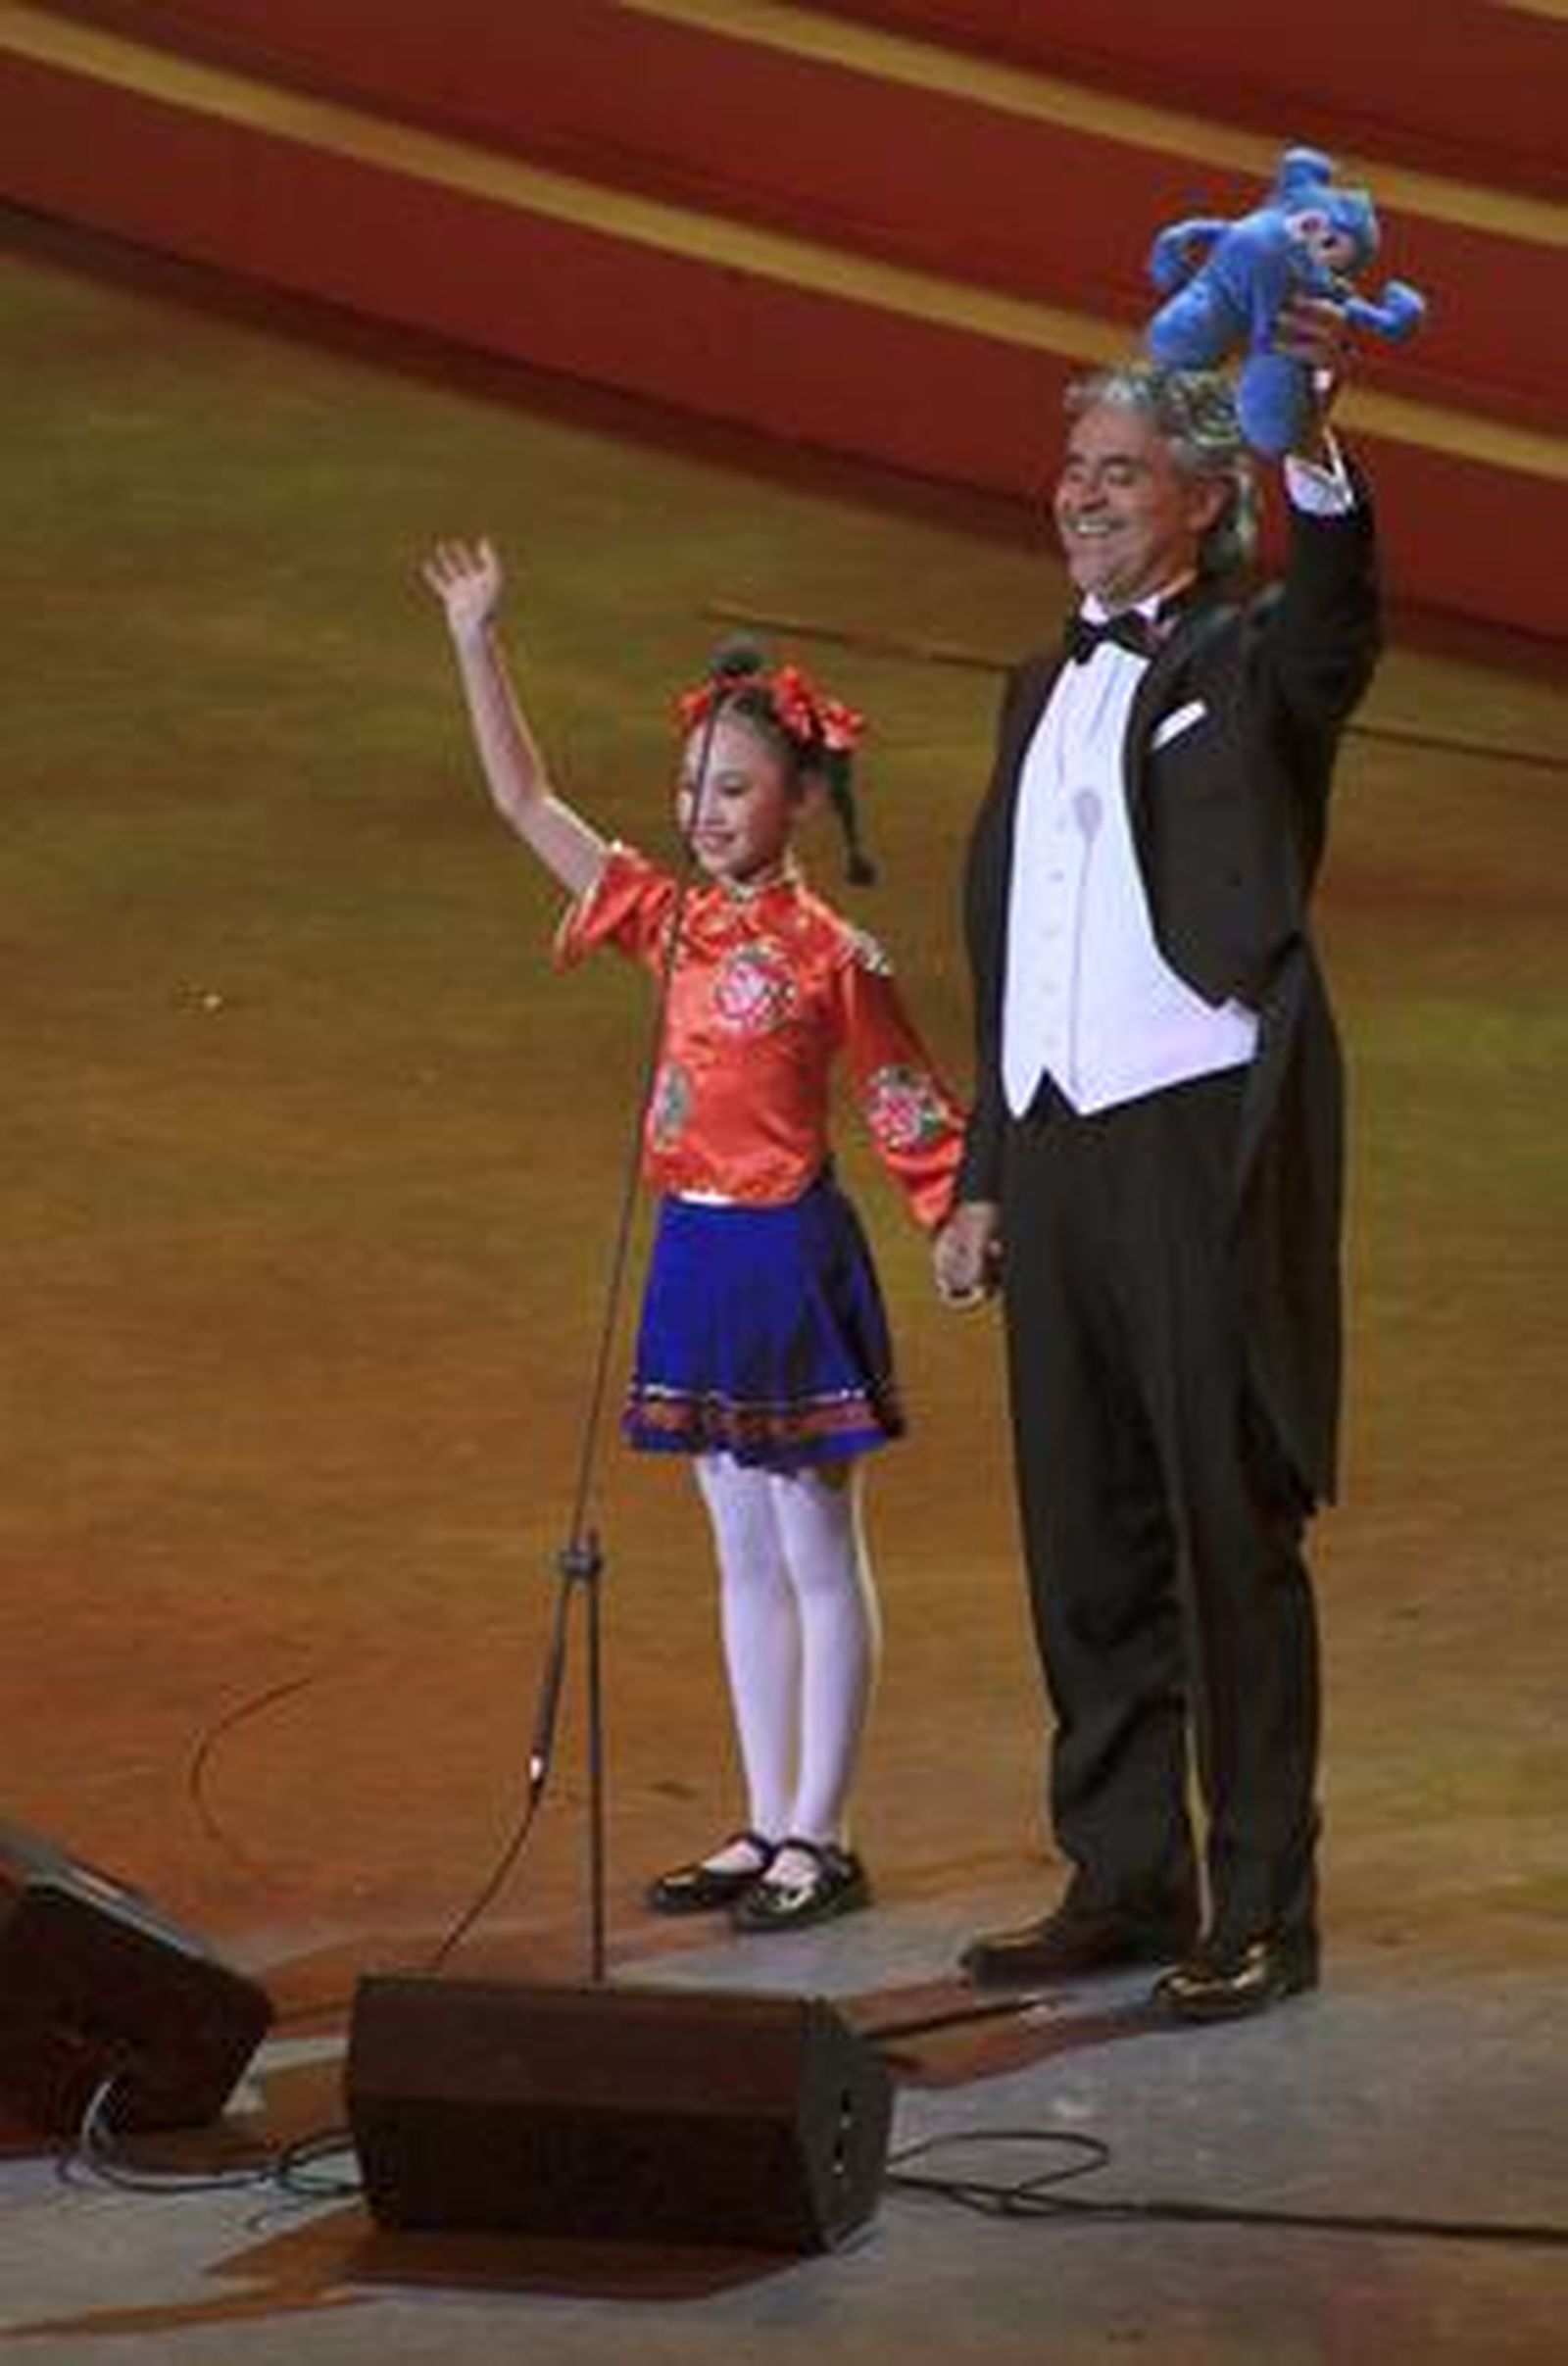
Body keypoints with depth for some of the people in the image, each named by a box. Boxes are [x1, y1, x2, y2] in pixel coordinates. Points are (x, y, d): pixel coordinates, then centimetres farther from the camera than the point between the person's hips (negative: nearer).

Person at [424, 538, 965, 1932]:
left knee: (817, 1554, 2)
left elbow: (910, 1109, -7)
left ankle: (820, 1837, 8)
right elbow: (525, 798, 7)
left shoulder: (830, 955, -11)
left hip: (792, 1256, -6)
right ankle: (768, 1828, 19)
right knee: (745, 1552, 12)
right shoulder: (671, 918, 5)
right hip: (696, 1251, 6)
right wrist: (477, 641, 1)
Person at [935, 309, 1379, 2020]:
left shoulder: (1248, 664, -1)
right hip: (1056, 1151, 7)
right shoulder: (1045, 690, 19)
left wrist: (1312, 446, -45)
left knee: (1231, 1535, -4)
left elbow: (1337, 613, -26)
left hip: (1204, 1142, -7)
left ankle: (1261, 1915, 1)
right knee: (1085, 1540, 10)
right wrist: (981, 1182, 17)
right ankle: (1126, 1883, 20)